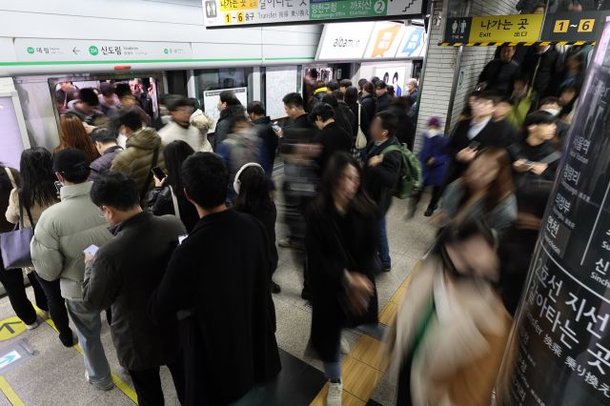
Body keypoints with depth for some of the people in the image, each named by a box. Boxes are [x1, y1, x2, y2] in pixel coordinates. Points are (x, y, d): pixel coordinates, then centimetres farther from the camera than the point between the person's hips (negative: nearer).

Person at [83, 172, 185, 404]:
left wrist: (90, 265, 2)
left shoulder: (110, 254, -33)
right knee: (186, 385, 27)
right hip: (178, 327, 4)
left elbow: (93, 301, -14)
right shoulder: (174, 225, -19)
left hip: (140, 341, -3)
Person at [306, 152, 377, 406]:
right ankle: (334, 382, 35)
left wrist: (362, 280, -18)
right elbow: (316, 256, -15)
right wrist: (346, 278, -21)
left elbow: (369, 251, -6)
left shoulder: (365, 209, -11)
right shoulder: (317, 212, -17)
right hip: (328, 285, -2)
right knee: (329, 329, 10)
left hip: (360, 283, 2)